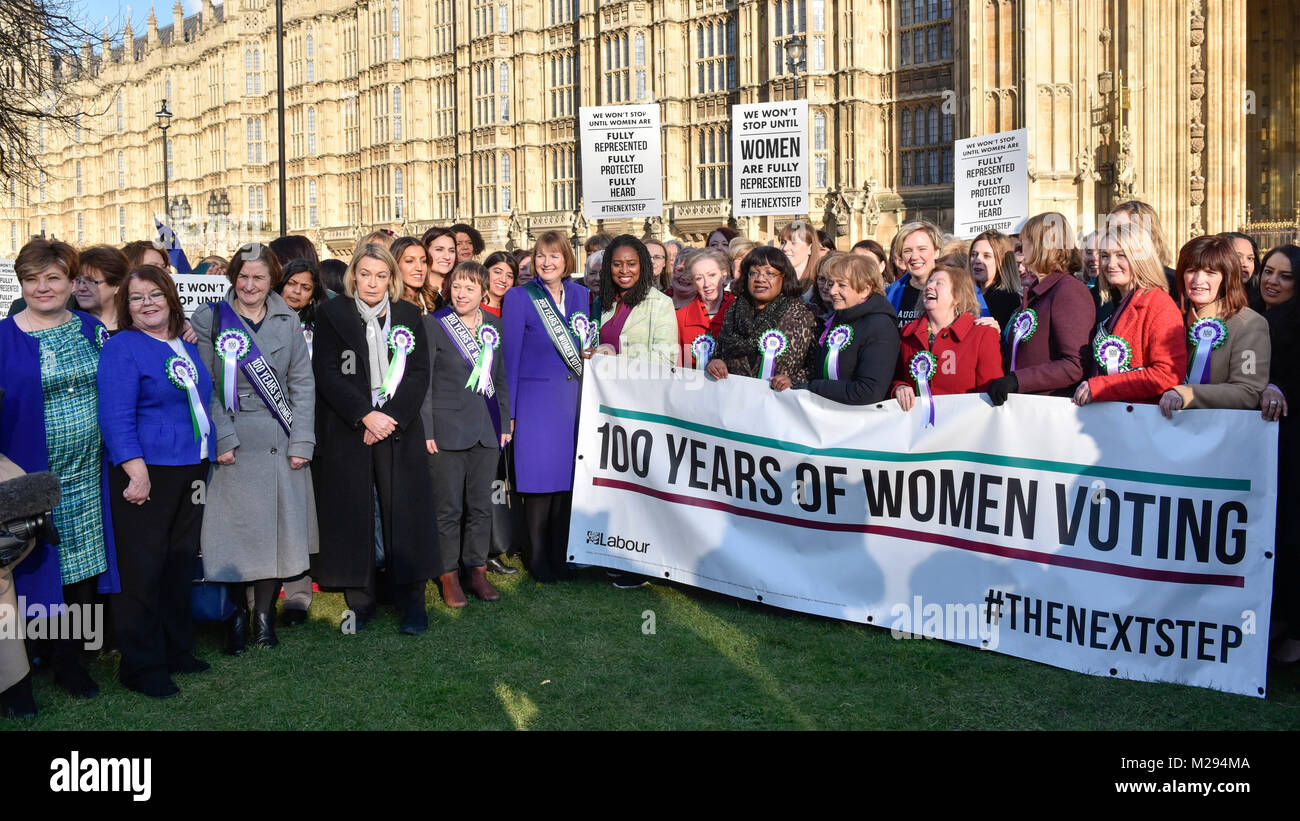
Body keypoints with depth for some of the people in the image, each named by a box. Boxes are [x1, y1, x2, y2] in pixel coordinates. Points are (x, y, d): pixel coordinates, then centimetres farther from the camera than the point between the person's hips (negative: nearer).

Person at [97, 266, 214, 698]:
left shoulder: (187, 346, 13)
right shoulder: (122, 348, -9)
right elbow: (116, 417, -16)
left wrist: (215, 451, 19)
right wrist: (136, 470, -23)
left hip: (191, 468, 7)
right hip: (146, 471, -7)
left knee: (181, 561, 14)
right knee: (144, 567, -3)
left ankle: (176, 649, 26)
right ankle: (141, 666, 6)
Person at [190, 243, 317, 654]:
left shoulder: (287, 320, 9)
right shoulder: (209, 319, 1)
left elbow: (302, 382, 7)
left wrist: (301, 442, -1)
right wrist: (222, 439, -12)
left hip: (281, 443, 2)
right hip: (232, 443, -2)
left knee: (276, 524, 4)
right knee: (234, 525, -1)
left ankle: (264, 611, 18)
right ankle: (237, 612, 16)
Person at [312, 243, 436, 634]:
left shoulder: (409, 315, 9)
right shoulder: (332, 314, 4)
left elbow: (419, 374, 3)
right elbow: (326, 374, -4)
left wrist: (391, 418, -10)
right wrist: (365, 416, -13)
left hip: (400, 428, 1)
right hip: (346, 430, -1)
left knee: (405, 511, -1)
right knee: (352, 510, 1)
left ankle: (411, 599, 8)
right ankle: (360, 599, 12)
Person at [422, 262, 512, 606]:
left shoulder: (493, 325, 10)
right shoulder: (433, 324, -3)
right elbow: (423, 381, -5)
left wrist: (504, 422, 12)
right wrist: (426, 429, -9)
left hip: (486, 430, 4)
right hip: (447, 430, -4)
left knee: (481, 506, 9)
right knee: (449, 508, 1)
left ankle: (477, 571, 20)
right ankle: (448, 576, 12)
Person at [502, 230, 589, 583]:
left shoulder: (580, 295, 10)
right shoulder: (519, 298, -3)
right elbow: (510, 356, -3)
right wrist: (508, 411, -6)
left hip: (574, 399, 4)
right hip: (536, 401, -4)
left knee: (568, 477, 6)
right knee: (541, 479, -2)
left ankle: (562, 558, 18)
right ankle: (539, 561, 11)